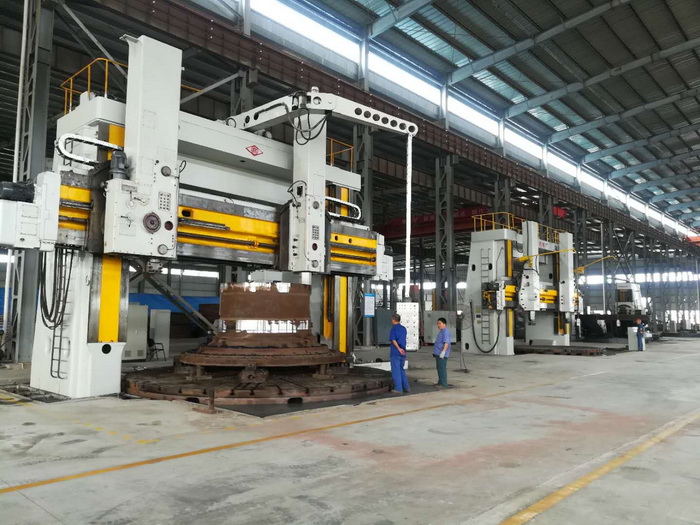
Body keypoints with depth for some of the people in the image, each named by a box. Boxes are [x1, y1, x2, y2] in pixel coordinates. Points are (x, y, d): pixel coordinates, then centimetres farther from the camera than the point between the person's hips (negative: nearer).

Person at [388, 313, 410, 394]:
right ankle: (406, 388, 15)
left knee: (396, 371, 1)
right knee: (402, 370, 16)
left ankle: (398, 389, 2)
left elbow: (393, 340, -18)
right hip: (402, 353, 6)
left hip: (395, 353, -6)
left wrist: (399, 349, -20)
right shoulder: (403, 328, 10)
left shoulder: (394, 329, -9)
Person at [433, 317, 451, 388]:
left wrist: (443, 351, -32)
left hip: (441, 354, -10)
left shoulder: (445, 331, -16)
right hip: (438, 353, 10)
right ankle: (440, 382, 25)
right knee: (439, 368, 16)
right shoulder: (442, 331, 17)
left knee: (442, 368, -7)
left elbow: (446, 342, -25)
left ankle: (443, 384, -3)